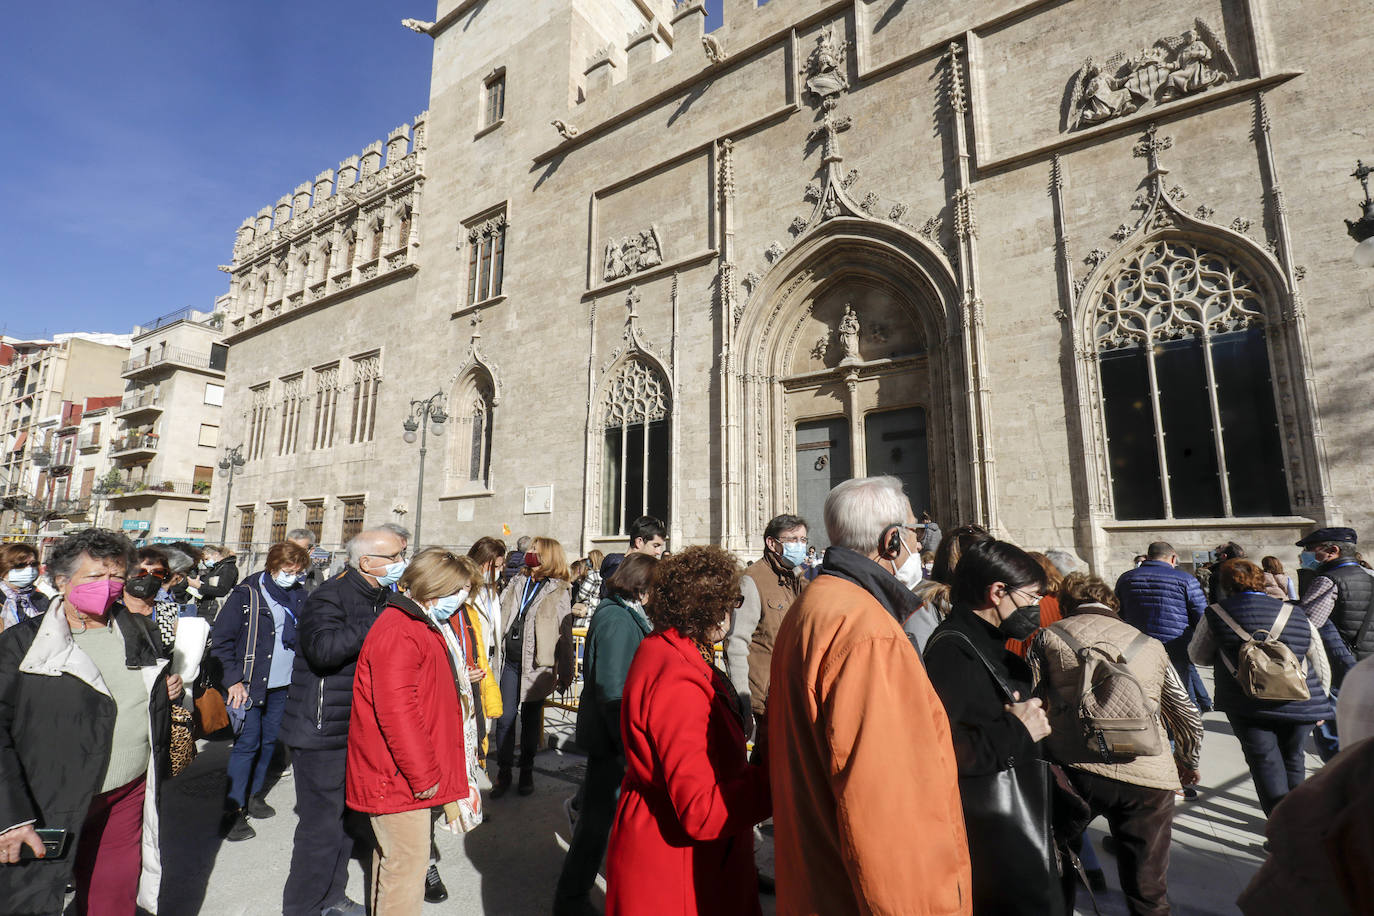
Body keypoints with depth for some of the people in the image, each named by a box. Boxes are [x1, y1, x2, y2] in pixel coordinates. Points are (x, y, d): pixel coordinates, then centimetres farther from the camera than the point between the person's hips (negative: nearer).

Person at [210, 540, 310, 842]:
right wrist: (234, 680, -13)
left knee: (269, 741, 15)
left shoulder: (299, 595, 3)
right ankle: (233, 811, 12)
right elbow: (220, 639, -9)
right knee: (248, 743, -2)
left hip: (282, 685, 5)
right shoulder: (247, 594, -12)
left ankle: (254, 793, 32)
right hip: (250, 684, -5)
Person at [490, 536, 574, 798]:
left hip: (537, 665, -3)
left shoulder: (559, 592, -4)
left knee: (531, 718, 10)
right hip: (511, 661, 3)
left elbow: (564, 635, -3)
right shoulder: (517, 583, 9)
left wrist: (566, 673, -2)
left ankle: (527, 773, 28)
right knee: (505, 717, 4)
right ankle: (503, 773, 21)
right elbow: (501, 617, 14)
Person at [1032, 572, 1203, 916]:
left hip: (1074, 772, -3)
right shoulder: (1152, 646, 18)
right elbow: (1189, 717, 24)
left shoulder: (1048, 638, 7)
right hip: (1149, 777, 3)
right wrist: (1188, 763, 42)